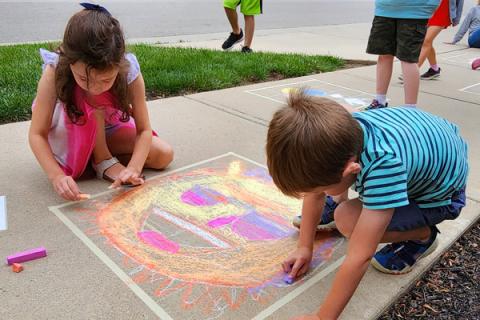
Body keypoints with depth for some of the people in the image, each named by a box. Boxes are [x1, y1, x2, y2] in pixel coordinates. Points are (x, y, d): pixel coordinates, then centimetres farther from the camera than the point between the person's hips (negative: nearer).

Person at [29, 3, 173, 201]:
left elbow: (144, 129, -23)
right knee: (93, 104, -34)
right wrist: (57, 176, -44)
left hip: (107, 129, 3)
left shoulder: (129, 72, -30)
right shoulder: (55, 72, -32)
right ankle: (102, 159, -12)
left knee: (164, 156, -14)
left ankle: (101, 151, 5)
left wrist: (133, 167, -40)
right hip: (67, 134, -2)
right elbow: (37, 134, -28)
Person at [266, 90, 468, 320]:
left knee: (347, 221, -27)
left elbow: (359, 258, -40)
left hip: (440, 195, -6)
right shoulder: (340, 131, -26)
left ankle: (422, 235, -2)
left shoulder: (384, 164, -45)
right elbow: (315, 191, -9)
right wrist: (304, 247, -5)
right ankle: (338, 204, 17)